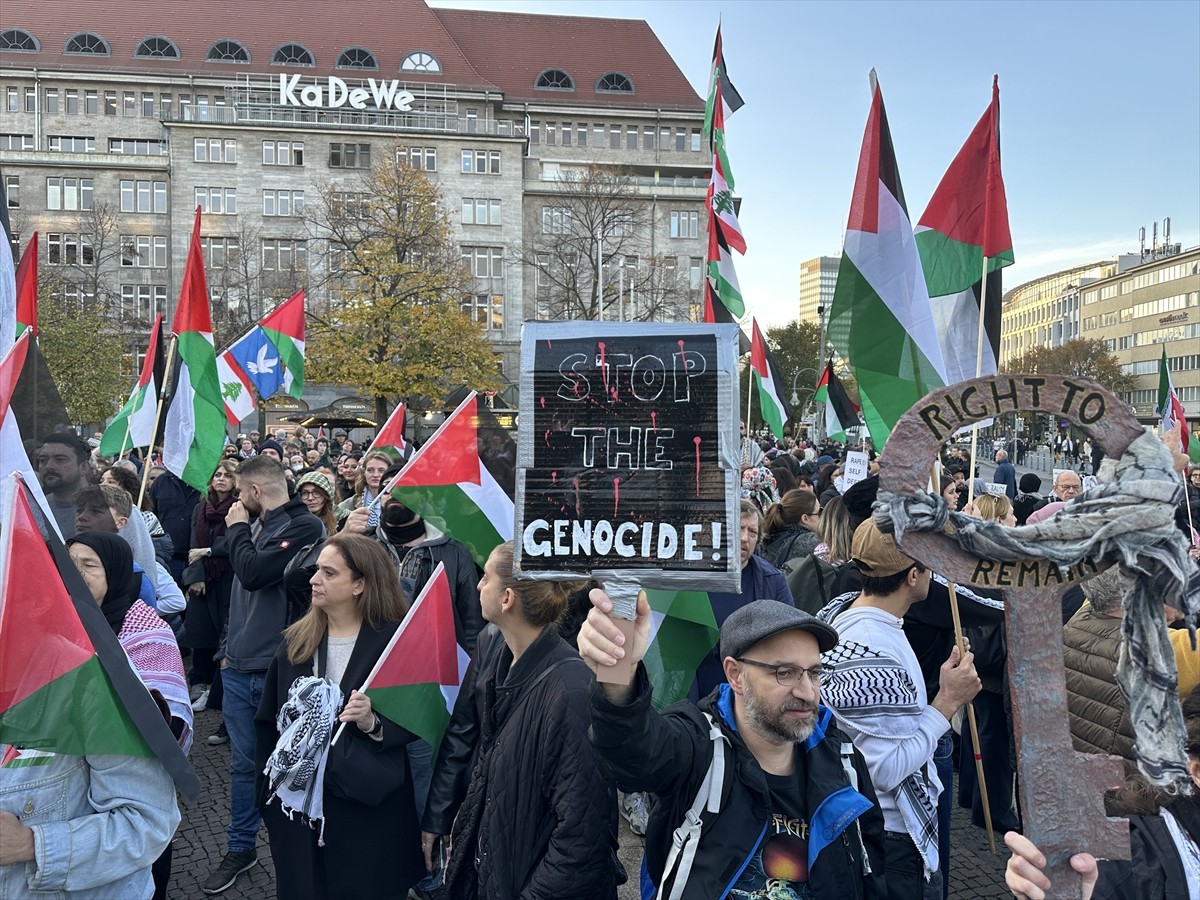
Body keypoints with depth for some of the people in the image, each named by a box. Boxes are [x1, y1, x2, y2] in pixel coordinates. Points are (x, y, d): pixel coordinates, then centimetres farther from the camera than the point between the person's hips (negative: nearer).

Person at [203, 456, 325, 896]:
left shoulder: (304, 526, -15)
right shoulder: (259, 526, 9)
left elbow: (253, 574, -23)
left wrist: (237, 529, -8)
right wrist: (229, 647, 17)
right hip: (239, 668, 7)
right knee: (243, 762, 16)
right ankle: (241, 848, 31)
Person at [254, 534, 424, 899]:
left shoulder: (395, 640, -11)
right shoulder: (296, 640, 3)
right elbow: (267, 720, 9)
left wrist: (373, 723, -26)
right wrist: (266, 790, 8)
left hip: (368, 808, -4)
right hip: (297, 802, 4)